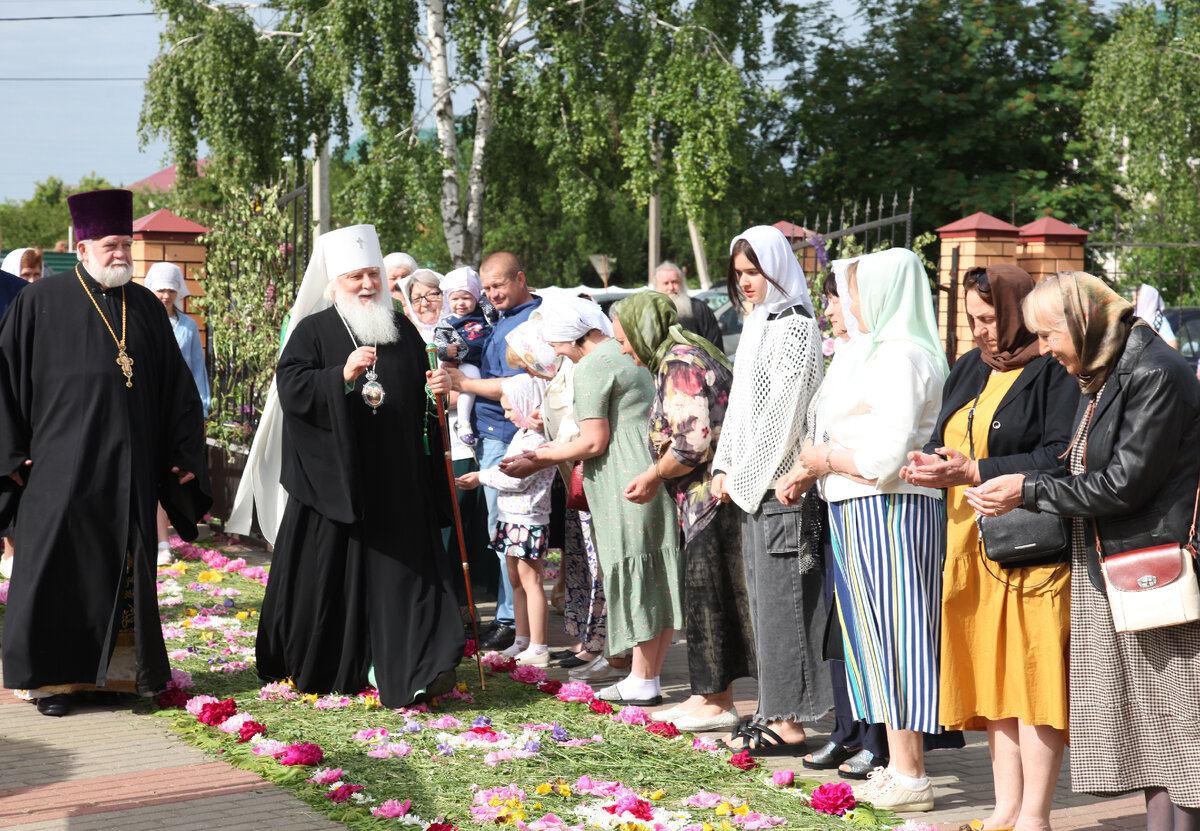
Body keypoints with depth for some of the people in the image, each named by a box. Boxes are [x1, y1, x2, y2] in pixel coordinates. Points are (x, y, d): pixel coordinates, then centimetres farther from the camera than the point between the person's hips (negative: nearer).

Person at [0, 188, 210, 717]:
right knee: (57, 568, -1)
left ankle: (122, 671, 17)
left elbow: (176, 390, 13)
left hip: (129, 469, 4)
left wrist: (184, 456, 8)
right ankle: (52, 675, 9)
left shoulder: (147, 308, 10)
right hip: (62, 467, -4)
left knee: (127, 569, 7)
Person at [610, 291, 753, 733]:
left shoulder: (679, 363, -15)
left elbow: (692, 443, -23)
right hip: (708, 501, 10)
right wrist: (656, 479, 13)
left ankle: (717, 702, 4)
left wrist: (652, 475, -8)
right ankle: (710, 696, 20)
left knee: (708, 597, -3)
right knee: (703, 596, 14)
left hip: (714, 497, -10)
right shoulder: (684, 355, 18)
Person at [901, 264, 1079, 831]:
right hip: (972, 544, 8)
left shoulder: (1054, 373, -8)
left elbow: (1060, 459, -17)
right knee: (991, 677, 9)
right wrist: (930, 462, -1)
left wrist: (974, 472, -18)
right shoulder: (969, 370, 17)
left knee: (1032, 675, -5)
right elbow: (943, 438, 23)